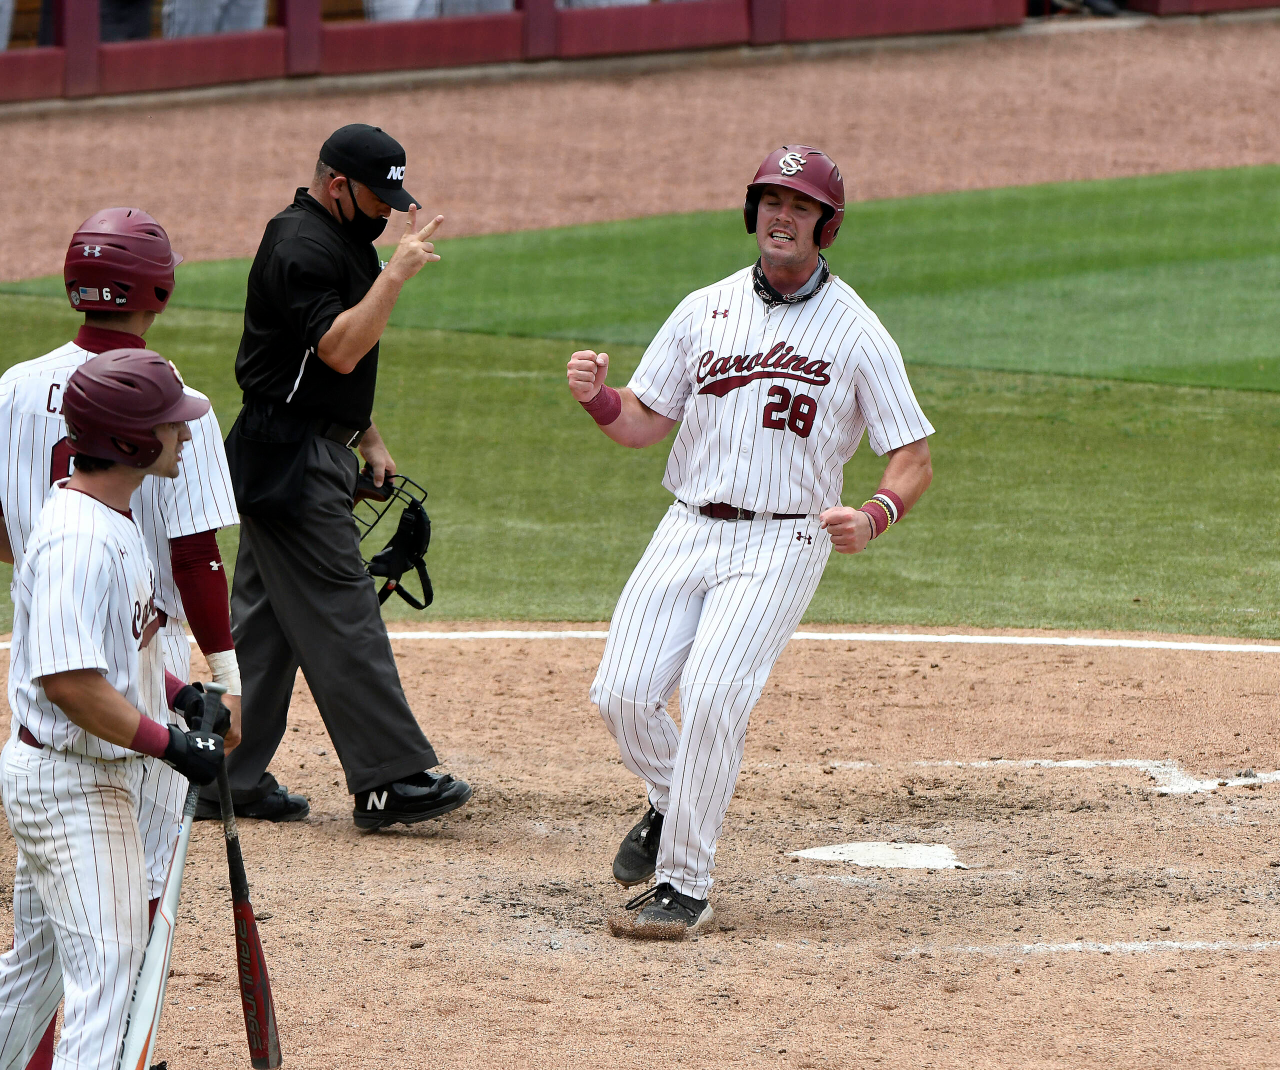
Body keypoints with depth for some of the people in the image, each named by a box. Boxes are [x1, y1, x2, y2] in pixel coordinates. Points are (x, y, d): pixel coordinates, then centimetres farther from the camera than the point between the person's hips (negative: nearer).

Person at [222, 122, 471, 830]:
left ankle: (229, 779, 15)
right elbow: (339, 348, -26)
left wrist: (369, 439, 20)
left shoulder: (340, 237, 16)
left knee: (264, 622, 12)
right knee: (342, 618, -11)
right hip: (293, 460, -11)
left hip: (314, 449, 11)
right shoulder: (300, 246, -17)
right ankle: (389, 780, -13)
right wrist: (397, 272, -27)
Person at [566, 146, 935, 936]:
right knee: (624, 692, -6)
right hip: (688, 534, 4)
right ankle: (674, 805, 26)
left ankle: (685, 884, -8)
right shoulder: (705, 310, 9)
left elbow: (915, 460, -2)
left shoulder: (857, 332, -2)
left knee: (712, 699, -19)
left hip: (783, 545, -4)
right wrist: (597, 396, -12)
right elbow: (643, 424, 11)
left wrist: (873, 519, -23)